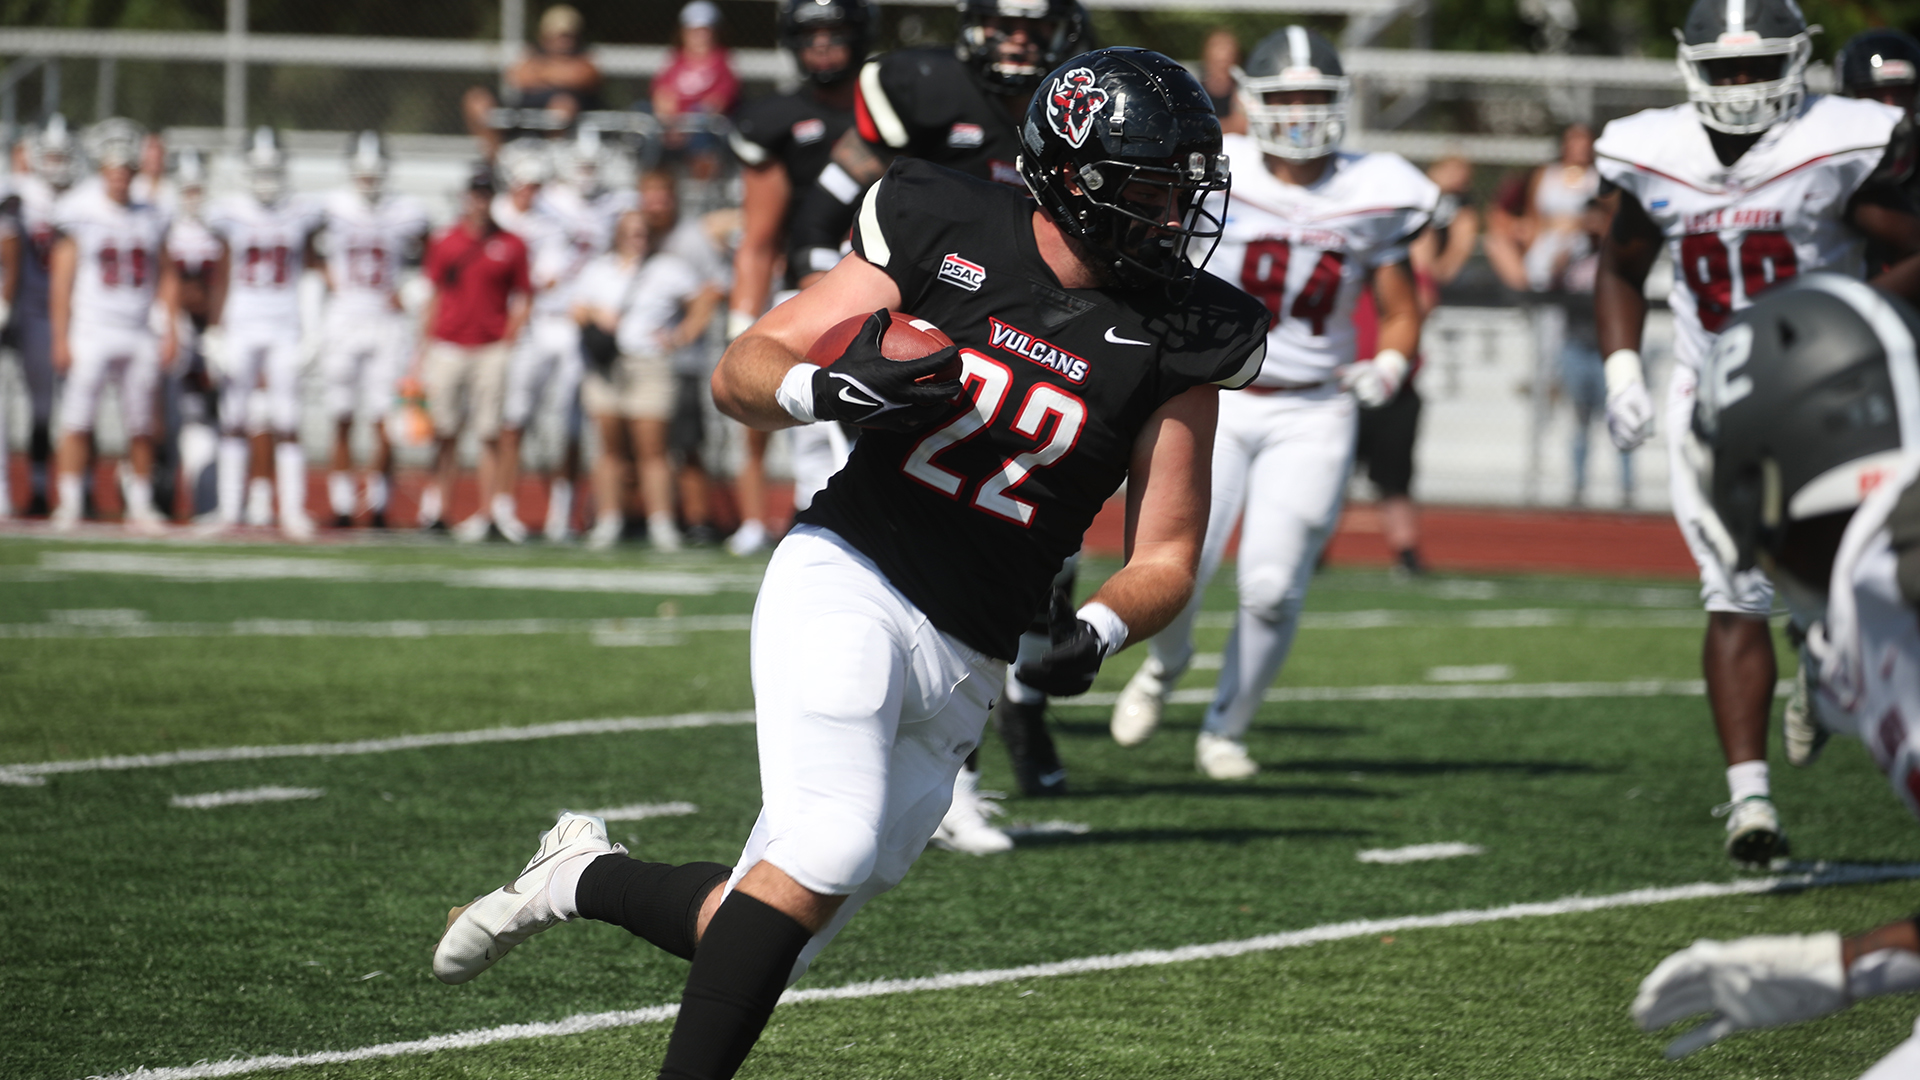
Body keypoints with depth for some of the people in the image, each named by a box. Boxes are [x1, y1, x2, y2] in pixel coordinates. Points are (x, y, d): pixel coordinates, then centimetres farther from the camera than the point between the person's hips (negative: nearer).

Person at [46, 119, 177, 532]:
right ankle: (68, 505, -3)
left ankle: (140, 505, 14)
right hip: (91, 333, -4)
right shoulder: (78, 214, -3)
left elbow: (166, 278, 13)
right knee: (77, 420, -8)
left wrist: (169, 329, 4)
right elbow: (62, 280, -4)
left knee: (141, 427, 6)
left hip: (139, 337, 4)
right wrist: (60, 338, -8)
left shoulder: (150, 218, 9)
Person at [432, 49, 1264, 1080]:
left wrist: (1100, 629, -18)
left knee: (760, 942, 5)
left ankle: (583, 875, 32)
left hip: (964, 673, 4)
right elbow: (740, 373, 1)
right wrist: (818, 387, -21)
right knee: (825, 853, -27)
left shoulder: (1177, 339, -1)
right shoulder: (946, 234, -4)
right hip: (846, 582, -4)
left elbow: (1165, 559, 4)